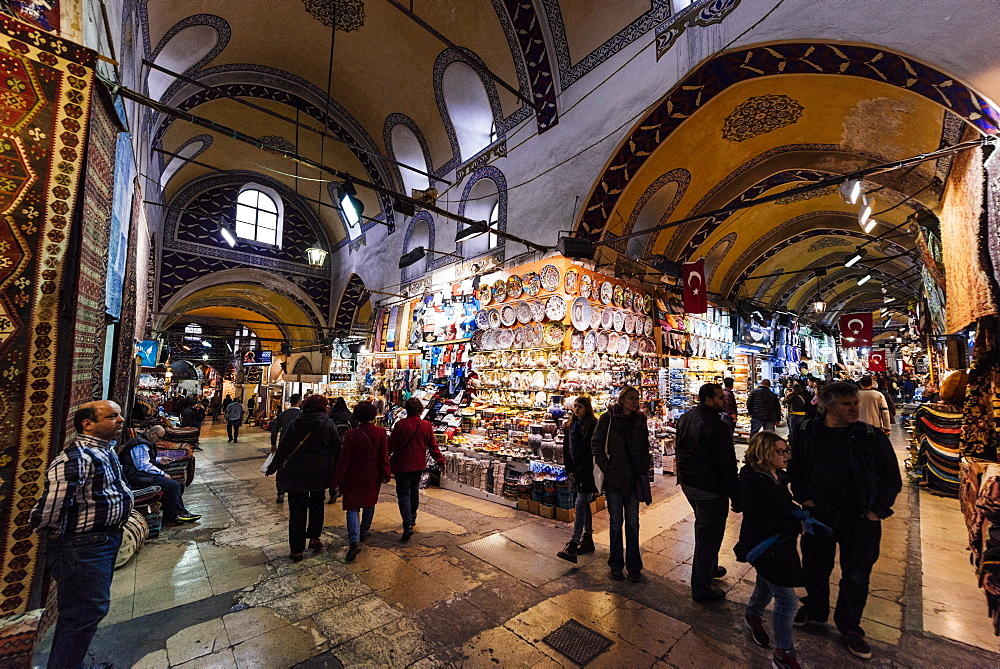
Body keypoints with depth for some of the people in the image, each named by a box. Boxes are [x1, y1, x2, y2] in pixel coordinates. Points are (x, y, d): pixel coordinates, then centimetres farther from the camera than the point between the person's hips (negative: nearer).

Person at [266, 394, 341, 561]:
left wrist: (273, 467, 13)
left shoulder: (295, 423, -3)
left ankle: (297, 550, 15)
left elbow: (283, 447, 0)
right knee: (317, 505, 22)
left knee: (297, 510, 9)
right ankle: (314, 537, 22)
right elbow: (337, 449, -3)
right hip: (320, 473, 0)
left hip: (296, 474, 1)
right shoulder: (329, 424, -7)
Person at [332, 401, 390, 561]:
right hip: (373, 476, 3)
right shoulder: (380, 432, -10)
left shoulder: (351, 434, -15)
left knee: (353, 507, 4)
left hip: (354, 477, -2)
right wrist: (386, 475, 7)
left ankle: (354, 541, -11)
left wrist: (338, 480, -3)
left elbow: (344, 459, -11)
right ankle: (363, 533, 37)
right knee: (369, 504, 21)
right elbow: (384, 456, -5)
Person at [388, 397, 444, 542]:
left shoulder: (400, 425, -16)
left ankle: (407, 525, -13)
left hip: (402, 465, -4)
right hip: (419, 465, 5)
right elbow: (433, 446, 2)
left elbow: (391, 445, -11)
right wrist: (440, 460, 13)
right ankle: (412, 517, 38)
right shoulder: (426, 425, -4)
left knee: (403, 494, -1)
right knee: (414, 490, 22)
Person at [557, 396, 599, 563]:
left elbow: (593, 452, -14)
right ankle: (588, 540, 27)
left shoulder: (592, 425, -10)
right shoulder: (570, 425, 11)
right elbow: (566, 449, 12)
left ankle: (573, 546, -11)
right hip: (576, 471, 7)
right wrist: (569, 470, 3)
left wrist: (579, 471, -14)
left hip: (588, 470, -7)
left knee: (581, 503, -11)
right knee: (584, 504, 15)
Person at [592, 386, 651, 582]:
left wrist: (643, 471, 4)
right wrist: (605, 467, -9)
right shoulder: (608, 418, -8)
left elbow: (645, 448, 12)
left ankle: (633, 566, 25)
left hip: (634, 478, 3)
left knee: (632, 523, 10)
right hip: (614, 478, -3)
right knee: (616, 522, 9)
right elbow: (596, 444, -5)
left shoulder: (640, 420, 5)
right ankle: (616, 564, 25)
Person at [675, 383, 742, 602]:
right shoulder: (718, 426, -23)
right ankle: (701, 589, 20)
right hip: (710, 489, -8)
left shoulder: (684, 419, 3)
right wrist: (736, 498, -12)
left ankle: (709, 568, 47)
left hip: (687, 484, 8)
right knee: (708, 535, 6)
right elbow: (728, 466, -20)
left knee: (703, 527, 28)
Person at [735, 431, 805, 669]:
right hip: (764, 549, -9)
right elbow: (759, 519, -29)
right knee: (787, 601, -2)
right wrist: (797, 523, -26)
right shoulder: (753, 480, -27)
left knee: (767, 585, 28)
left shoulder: (778, 476, 2)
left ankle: (753, 615, 54)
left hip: (779, 545, 9)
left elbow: (784, 505, 16)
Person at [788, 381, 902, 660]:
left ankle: (849, 627, 36)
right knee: (814, 568, 17)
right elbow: (794, 466, 7)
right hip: (817, 515, 1)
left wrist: (877, 510, -6)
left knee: (856, 577, 14)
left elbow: (892, 477, 0)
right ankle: (815, 610, 42)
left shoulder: (872, 436, -8)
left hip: (860, 521, -1)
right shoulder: (807, 432, -5)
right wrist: (802, 497, 0)